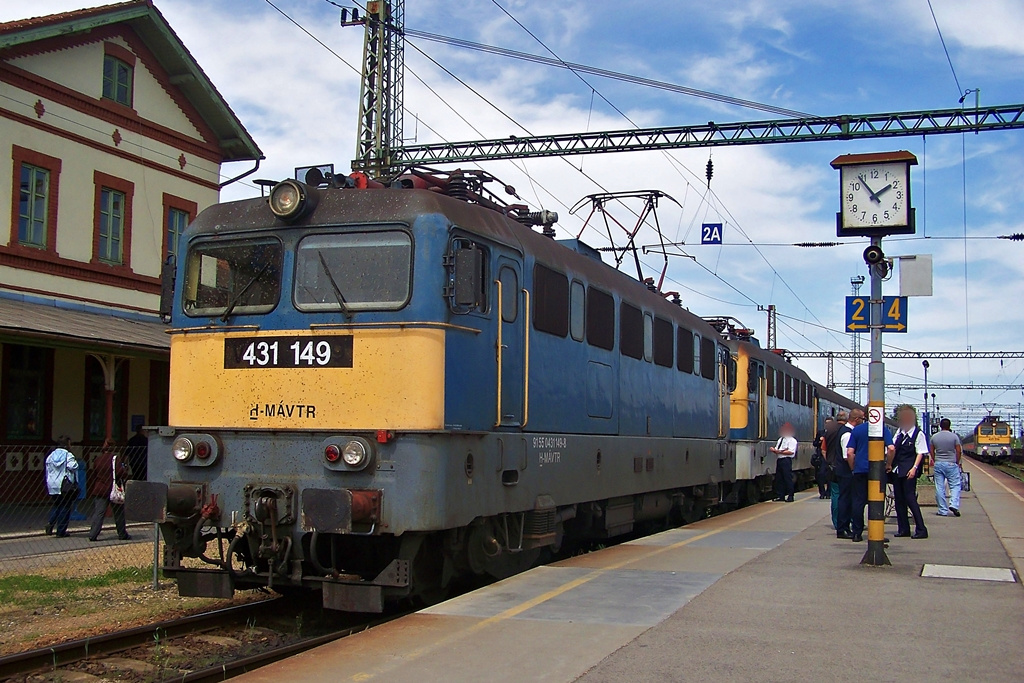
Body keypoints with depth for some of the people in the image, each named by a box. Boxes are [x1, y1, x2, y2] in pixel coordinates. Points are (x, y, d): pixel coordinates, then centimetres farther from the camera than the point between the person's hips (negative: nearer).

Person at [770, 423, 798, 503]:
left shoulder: (792, 440, -3)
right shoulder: (780, 439, 22)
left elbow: (791, 452, -15)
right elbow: (776, 449, 19)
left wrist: (780, 451, -15)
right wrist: (774, 450, -5)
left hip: (786, 460, -8)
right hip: (779, 460, 8)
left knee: (788, 478, -5)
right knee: (778, 478, 9)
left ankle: (790, 496, 1)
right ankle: (780, 496, 15)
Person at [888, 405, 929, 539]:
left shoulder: (919, 434, -5)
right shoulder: (899, 432, 15)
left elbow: (920, 453, -9)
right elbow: (893, 449, 15)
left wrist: (914, 468, -18)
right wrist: (890, 464, 5)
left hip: (909, 471, -7)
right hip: (897, 470, 7)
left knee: (910, 498, -9)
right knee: (899, 499, 9)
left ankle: (921, 529, -3)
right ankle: (903, 529, 17)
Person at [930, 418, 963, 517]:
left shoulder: (934, 437, 4)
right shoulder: (954, 436, -4)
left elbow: (932, 451, 9)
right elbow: (958, 451, -3)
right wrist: (957, 462, 9)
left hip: (938, 464, 3)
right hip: (951, 464, -3)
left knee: (939, 488, 4)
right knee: (955, 485, 5)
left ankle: (943, 510, 5)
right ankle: (953, 504, -15)